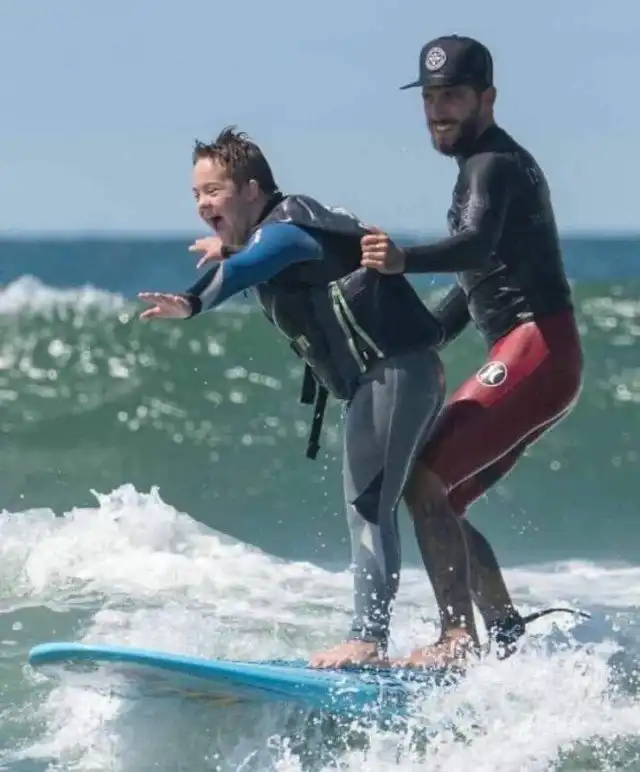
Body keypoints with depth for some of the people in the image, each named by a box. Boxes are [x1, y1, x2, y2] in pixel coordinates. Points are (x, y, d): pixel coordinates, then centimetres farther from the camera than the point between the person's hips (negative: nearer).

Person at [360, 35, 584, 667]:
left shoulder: (493, 165, -10)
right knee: (439, 501, 10)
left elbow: (479, 246, -32)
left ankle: (457, 635, -23)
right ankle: (507, 633, 9)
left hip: (534, 352, -10)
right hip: (534, 359, 10)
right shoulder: (492, 164, 22)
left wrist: (405, 261, -50)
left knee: (424, 482, -19)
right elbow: (477, 282, 30)